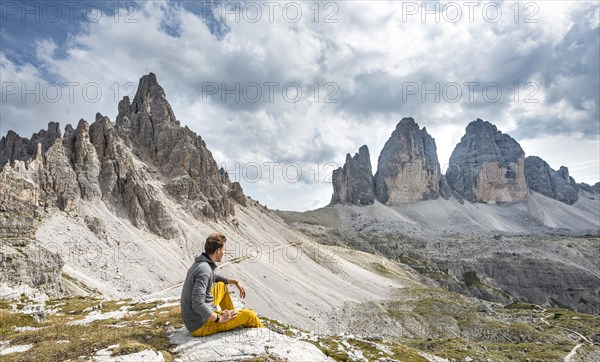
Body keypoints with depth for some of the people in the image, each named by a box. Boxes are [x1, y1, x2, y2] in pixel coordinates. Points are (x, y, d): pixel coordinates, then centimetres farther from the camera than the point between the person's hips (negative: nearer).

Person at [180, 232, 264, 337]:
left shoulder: (201, 263, 3)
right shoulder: (204, 270, -27)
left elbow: (214, 277, 27)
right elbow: (197, 305, -35)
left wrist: (235, 282, 20)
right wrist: (219, 319, -24)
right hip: (200, 325, -10)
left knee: (221, 285, 25)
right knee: (248, 314, -5)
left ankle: (232, 316, 36)